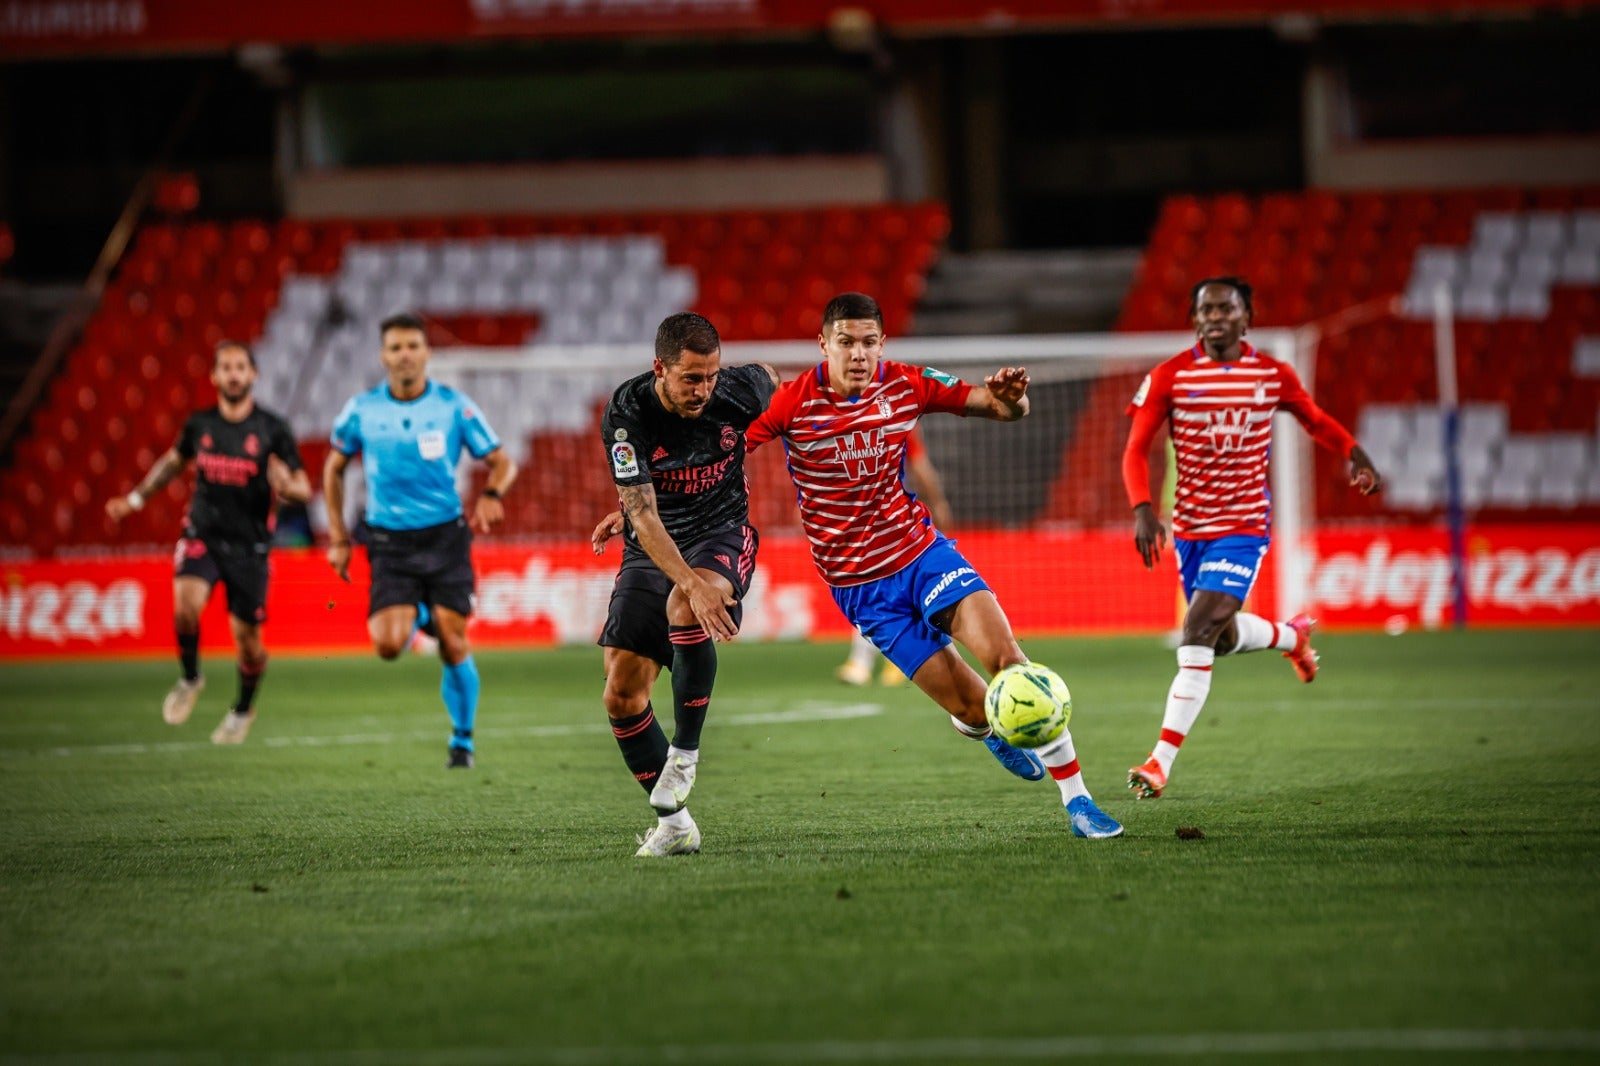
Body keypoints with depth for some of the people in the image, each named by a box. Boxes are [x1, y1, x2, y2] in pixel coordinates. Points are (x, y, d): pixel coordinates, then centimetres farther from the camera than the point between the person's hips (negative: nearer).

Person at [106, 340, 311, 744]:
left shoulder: (272, 429, -5)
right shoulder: (199, 425, 2)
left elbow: (304, 490, -4)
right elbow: (174, 460, 23)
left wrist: (287, 486, -27)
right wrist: (136, 499, 20)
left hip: (249, 546, -1)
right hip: (202, 535, 1)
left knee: (247, 639, 2)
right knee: (186, 605, -26)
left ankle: (243, 709, 32)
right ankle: (190, 678, 2)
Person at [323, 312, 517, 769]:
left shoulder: (454, 406, -3)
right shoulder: (362, 410, 0)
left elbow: (502, 462, 2)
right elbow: (333, 468, 14)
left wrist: (490, 494, -20)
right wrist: (338, 537, 9)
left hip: (445, 537, 0)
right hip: (390, 542, 1)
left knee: (453, 646, -5)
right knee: (388, 645, -16)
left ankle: (462, 739, 15)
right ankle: (415, 615, 21)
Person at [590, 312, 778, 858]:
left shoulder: (742, 389, -15)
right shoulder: (626, 413, -20)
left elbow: (769, 379, 12)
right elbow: (643, 513, -25)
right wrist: (691, 582, -39)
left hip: (722, 533, -1)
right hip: (651, 548, 1)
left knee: (684, 610, -36)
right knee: (621, 697, -7)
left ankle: (685, 751, -20)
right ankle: (674, 824, 5)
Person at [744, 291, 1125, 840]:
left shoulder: (906, 385, -6)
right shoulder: (792, 403, -14)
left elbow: (1000, 407, 0)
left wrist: (1008, 397, -24)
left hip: (920, 549, 2)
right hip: (859, 583, -2)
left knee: (1005, 658, -19)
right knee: (968, 704, -5)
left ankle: (1076, 797, -12)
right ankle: (988, 729, 35)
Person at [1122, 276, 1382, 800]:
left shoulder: (1273, 376, -2)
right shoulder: (1170, 376, -6)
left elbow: (1315, 420, 15)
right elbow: (1136, 449, -6)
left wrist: (1354, 454, -4)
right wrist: (1143, 509, -23)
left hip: (1244, 525, -3)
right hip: (1190, 526, 3)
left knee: (1198, 631, -17)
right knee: (1223, 638, 14)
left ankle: (1162, 760, -16)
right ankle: (1291, 635, 51)